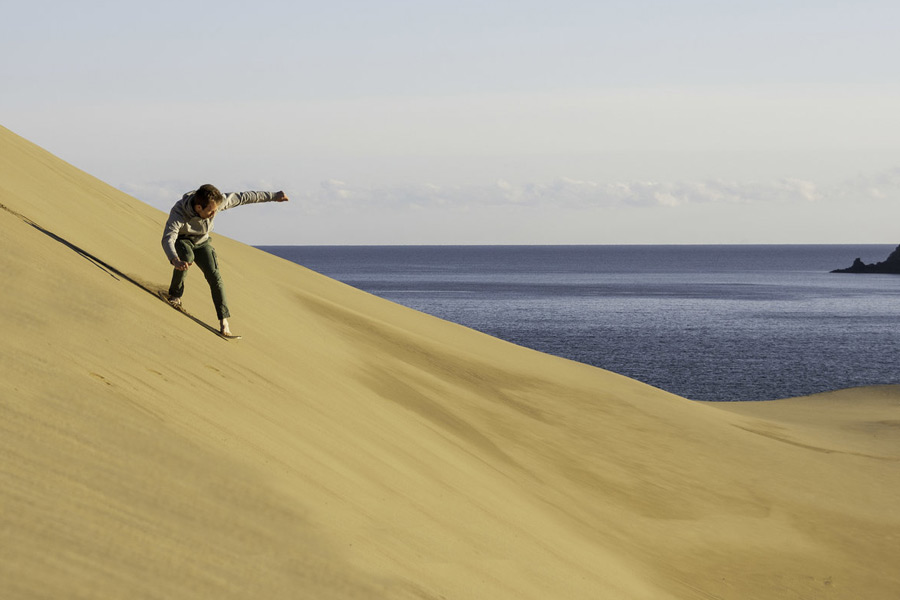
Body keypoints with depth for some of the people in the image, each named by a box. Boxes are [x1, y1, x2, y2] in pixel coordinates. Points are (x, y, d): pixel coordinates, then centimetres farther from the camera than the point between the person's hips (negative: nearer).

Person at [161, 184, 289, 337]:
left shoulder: (215, 203, -28)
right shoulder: (178, 212, -40)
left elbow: (243, 197, -15)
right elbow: (167, 239, -53)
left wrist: (273, 196, -8)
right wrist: (175, 261, -73)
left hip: (201, 242, 3)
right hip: (181, 240, -3)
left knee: (214, 276, -17)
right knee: (187, 256, -37)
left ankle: (224, 321, -14)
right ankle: (175, 295, -11)